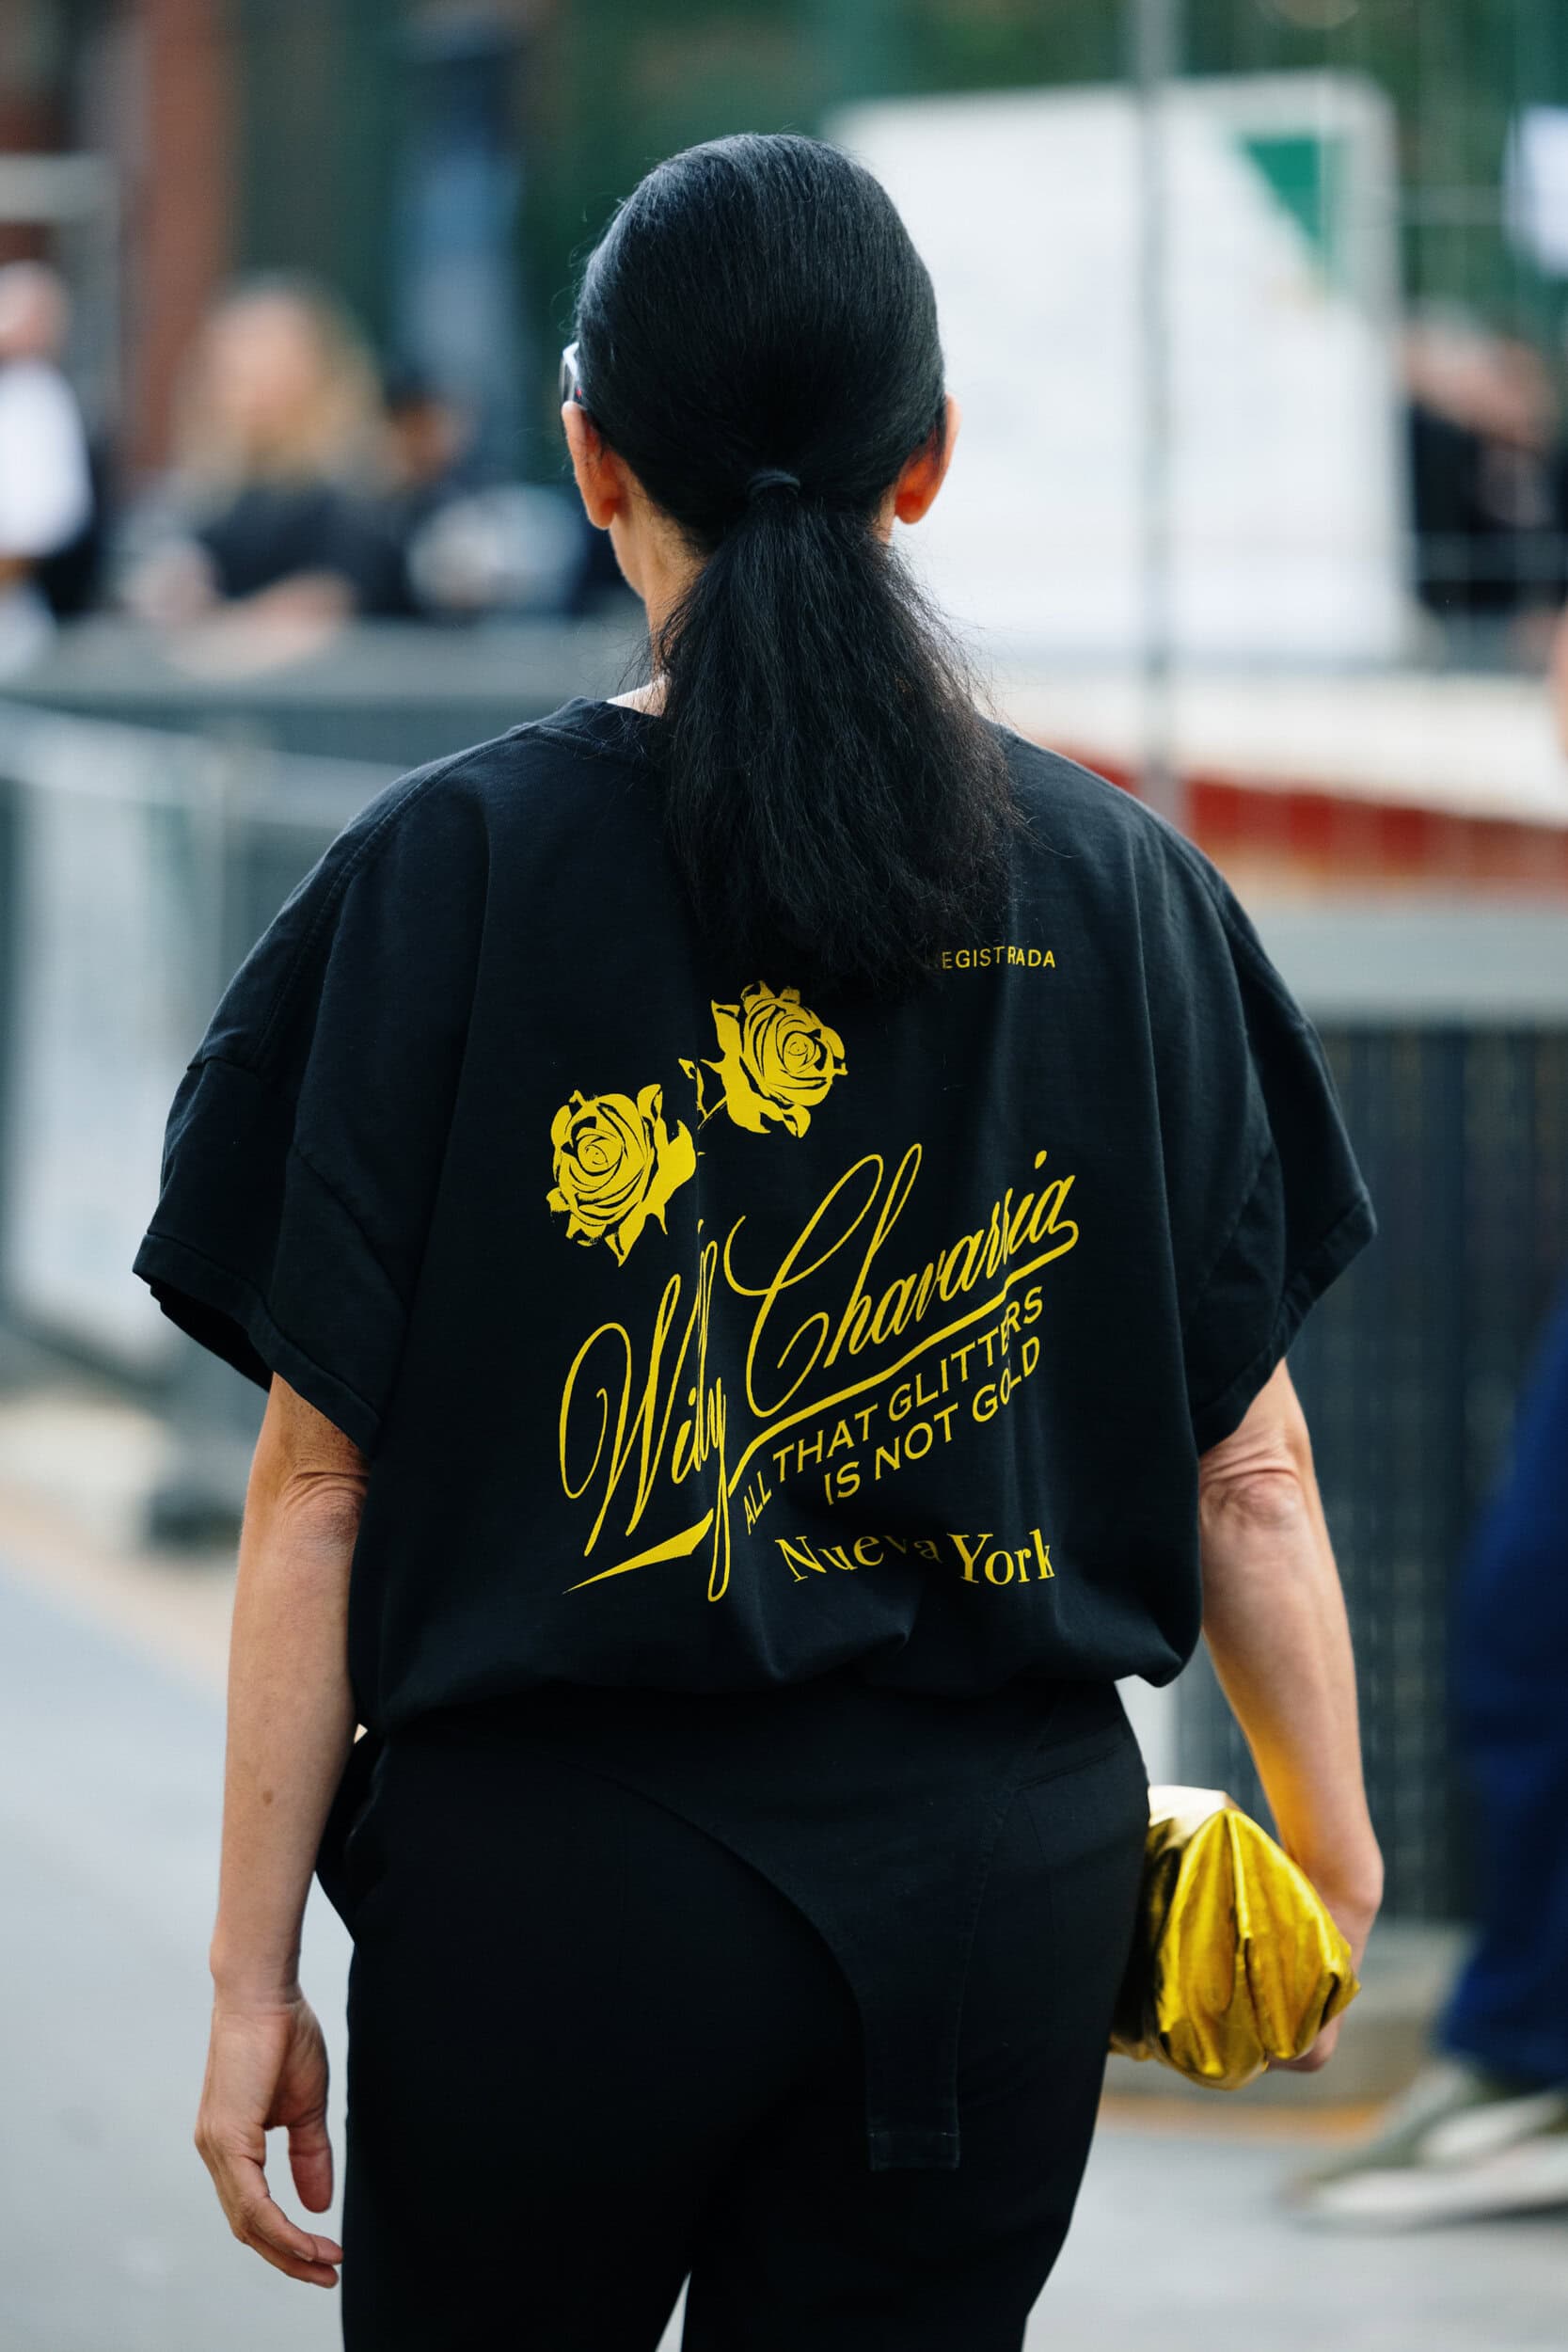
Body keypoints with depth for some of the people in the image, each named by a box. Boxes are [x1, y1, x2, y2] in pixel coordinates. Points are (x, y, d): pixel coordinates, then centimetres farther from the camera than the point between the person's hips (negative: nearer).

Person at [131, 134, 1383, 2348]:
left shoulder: (455, 870, -5)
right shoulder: (1115, 887, 1)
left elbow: (323, 1478, -5)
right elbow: (1245, 1461, 4)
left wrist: (254, 1973, 0)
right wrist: (1333, 1856, 19)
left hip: (558, 1877, -2)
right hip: (1004, 1877, 2)